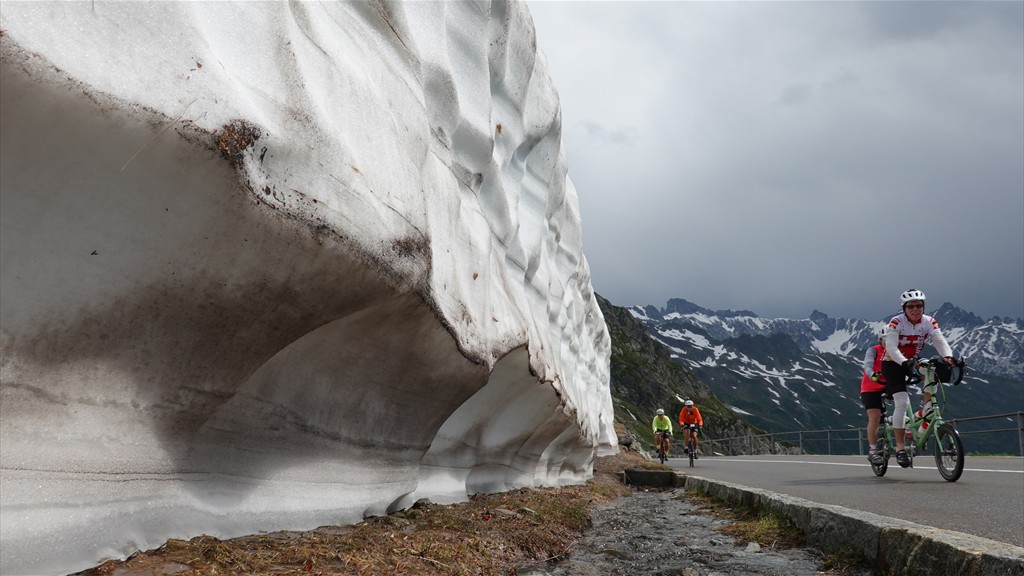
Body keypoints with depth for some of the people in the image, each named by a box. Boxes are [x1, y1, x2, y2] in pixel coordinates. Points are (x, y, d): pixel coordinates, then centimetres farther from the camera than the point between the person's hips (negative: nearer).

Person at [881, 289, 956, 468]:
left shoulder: (929, 322, -9)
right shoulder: (896, 323, -21)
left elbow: (940, 341, -23)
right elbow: (891, 348, -32)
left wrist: (948, 356, -44)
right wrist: (904, 362, -49)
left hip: (912, 362, 5)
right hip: (892, 364, -4)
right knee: (902, 402, -18)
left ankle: (927, 410, -12)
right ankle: (900, 448, -14)